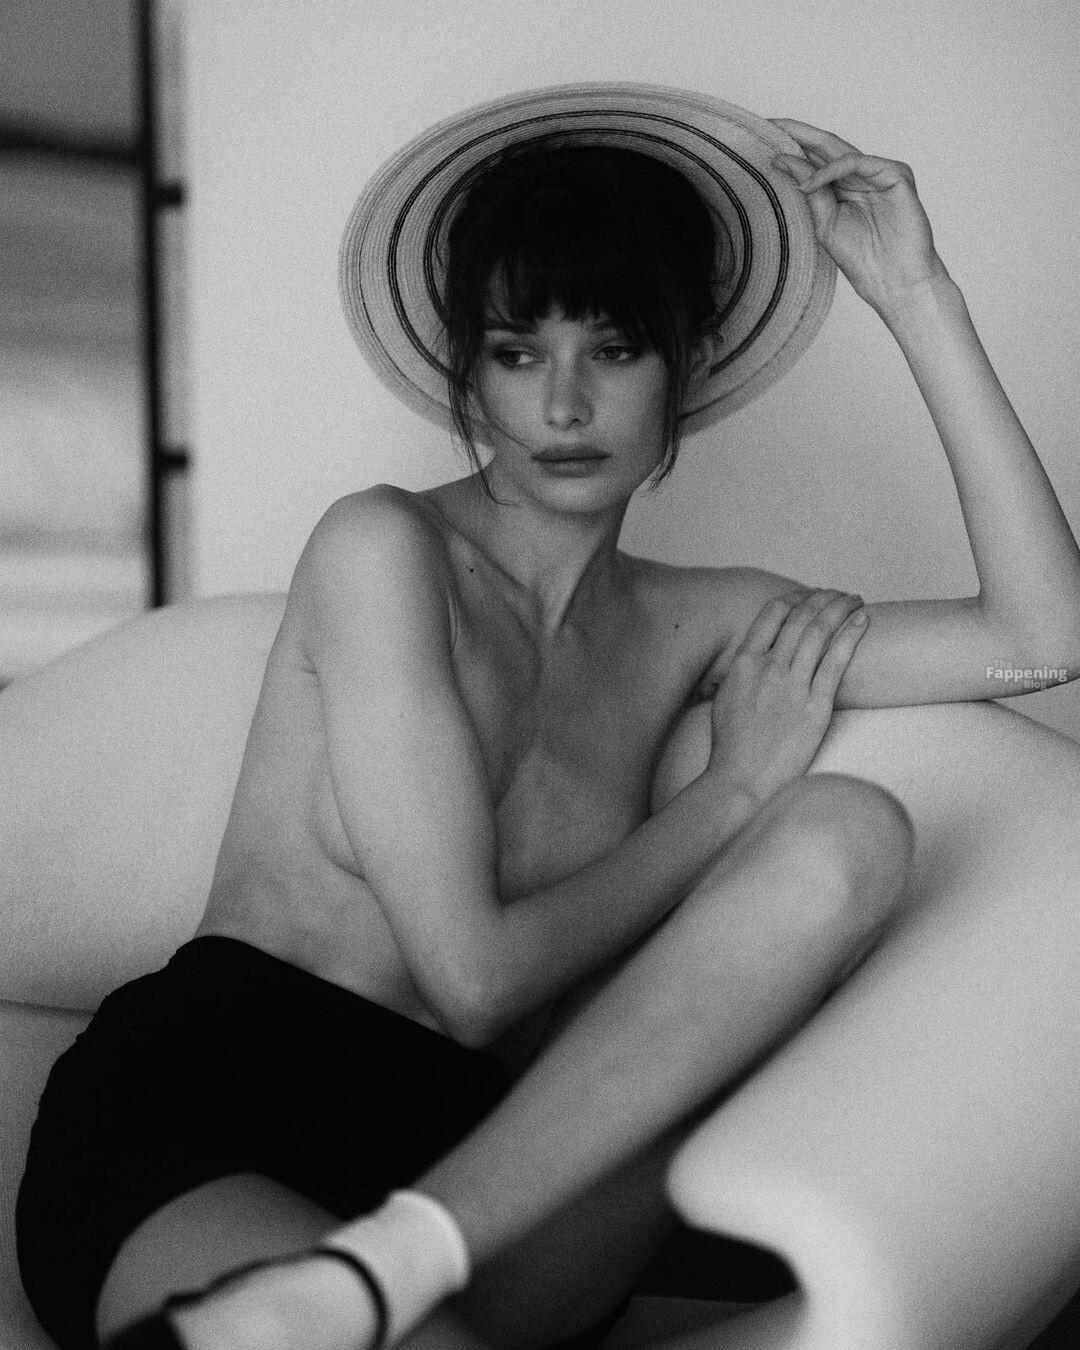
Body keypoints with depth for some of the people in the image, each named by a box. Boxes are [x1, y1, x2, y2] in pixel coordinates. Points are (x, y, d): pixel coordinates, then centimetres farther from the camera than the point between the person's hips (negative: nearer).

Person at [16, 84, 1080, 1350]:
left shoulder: (695, 625, 16)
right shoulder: (383, 547, 0)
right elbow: (474, 977, -7)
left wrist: (917, 293, 6)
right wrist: (734, 789, 3)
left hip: (493, 1183, 8)